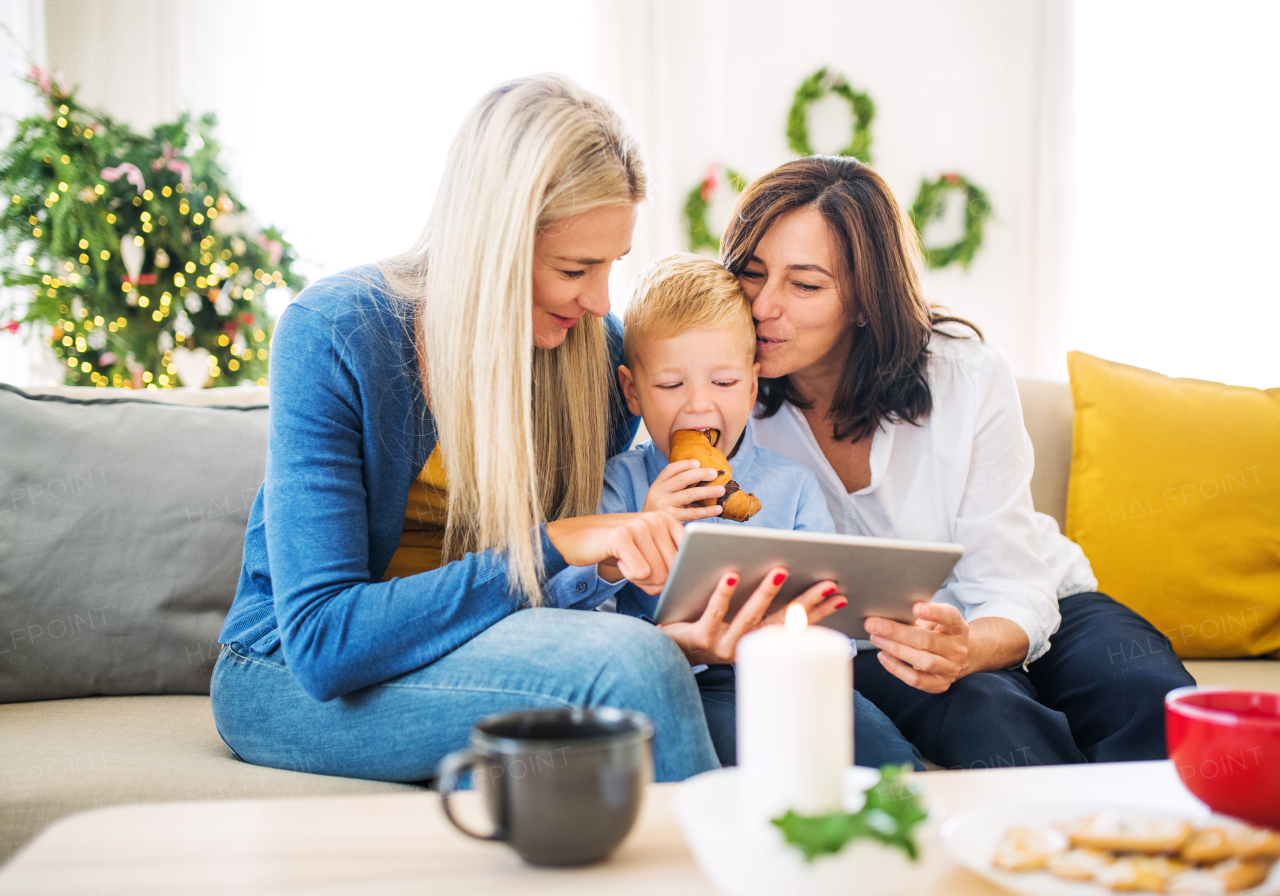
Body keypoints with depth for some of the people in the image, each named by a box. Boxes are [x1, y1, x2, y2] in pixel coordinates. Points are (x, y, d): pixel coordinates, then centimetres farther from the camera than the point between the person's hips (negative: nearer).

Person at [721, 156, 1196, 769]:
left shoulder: (970, 376, -17)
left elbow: (1011, 599, -17)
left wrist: (963, 649, -41)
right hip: (867, 643, -1)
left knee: (1155, 703, -29)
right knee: (994, 726, -34)